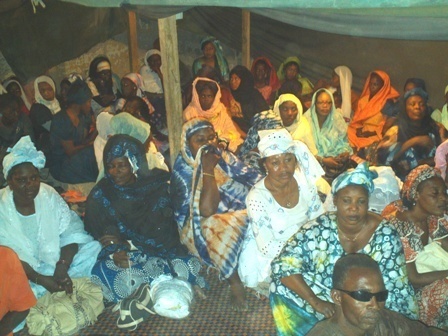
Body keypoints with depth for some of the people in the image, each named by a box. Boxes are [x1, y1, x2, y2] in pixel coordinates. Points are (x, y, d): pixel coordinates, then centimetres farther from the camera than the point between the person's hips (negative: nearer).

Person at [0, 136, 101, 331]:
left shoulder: (49, 195, -6)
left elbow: (71, 232, -8)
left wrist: (62, 267, -24)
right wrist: (39, 279, -28)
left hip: (54, 261, 3)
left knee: (93, 247, -16)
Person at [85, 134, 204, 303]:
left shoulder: (156, 186, -2)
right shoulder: (99, 196, 0)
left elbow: (163, 232, -6)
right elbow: (97, 237, -2)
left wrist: (126, 243, -15)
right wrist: (115, 254, -24)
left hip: (159, 249, 0)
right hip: (119, 255, 0)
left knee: (188, 267, -30)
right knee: (104, 273, -34)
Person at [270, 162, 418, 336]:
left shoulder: (386, 235, -11)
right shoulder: (319, 228, -12)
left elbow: (397, 288, -6)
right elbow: (283, 265, -16)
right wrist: (315, 301, -24)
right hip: (325, 306, 1)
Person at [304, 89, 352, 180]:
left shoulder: (337, 118, 7)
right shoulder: (307, 120, -7)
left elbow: (344, 142, 12)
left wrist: (346, 152, -11)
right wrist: (322, 160, -20)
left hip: (336, 159, 5)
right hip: (316, 161, -5)